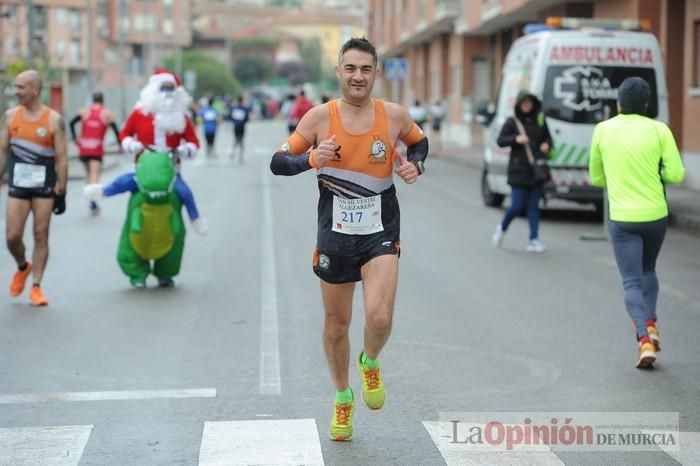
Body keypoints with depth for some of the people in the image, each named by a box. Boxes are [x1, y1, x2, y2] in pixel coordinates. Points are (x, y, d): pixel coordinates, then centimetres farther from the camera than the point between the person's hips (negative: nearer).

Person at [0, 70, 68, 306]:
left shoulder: (54, 120, -5)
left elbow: (61, 158, -4)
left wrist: (61, 192, -7)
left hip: (45, 187, -2)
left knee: (41, 236, 0)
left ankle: (36, 287, 9)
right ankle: (22, 267, 29)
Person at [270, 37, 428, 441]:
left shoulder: (395, 115, -6)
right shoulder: (320, 117, -8)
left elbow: (420, 141, 16)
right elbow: (278, 163, -4)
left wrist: (415, 163, -6)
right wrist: (310, 158, -24)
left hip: (381, 233, -1)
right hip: (335, 235, 1)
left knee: (380, 317, -20)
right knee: (337, 323, 12)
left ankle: (371, 363, 17)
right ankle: (343, 399, 37)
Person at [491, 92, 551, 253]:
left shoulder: (540, 121, 8)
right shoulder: (512, 122, -1)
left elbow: (548, 137, 18)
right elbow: (500, 140, -4)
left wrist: (547, 144, -4)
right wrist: (516, 139, -20)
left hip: (537, 170, 3)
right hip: (519, 170, -3)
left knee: (534, 206, 3)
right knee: (517, 205, -5)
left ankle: (533, 240, 4)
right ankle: (502, 228, 22)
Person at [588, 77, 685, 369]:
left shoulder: (603, 130, -1)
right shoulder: (659, 131, -4)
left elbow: (596, 178, 9)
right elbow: (675, 174, -7)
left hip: (622, 218, -1)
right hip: (655, 214, 1)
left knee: (632, 282, 0)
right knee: (648, 270, 25)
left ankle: (644, 337, -19)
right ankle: (650, 325, 10)